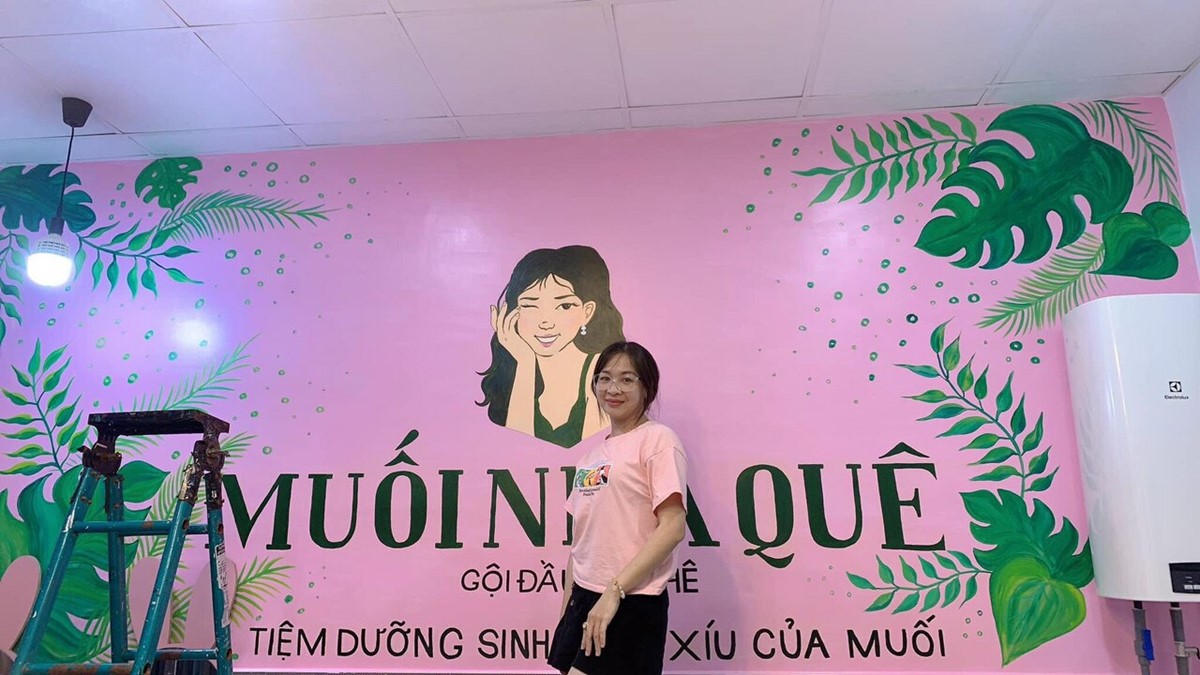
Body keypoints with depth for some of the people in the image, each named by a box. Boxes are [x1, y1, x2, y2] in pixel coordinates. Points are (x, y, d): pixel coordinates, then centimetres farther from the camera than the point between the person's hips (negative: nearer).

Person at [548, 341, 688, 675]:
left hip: (631, 602, -7)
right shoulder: (592, 453, 12)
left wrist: (614, 590, -20)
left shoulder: (657, 439, -8)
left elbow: (672, 527, -17)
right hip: (584, 597, 7)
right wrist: (567, 602, 12)